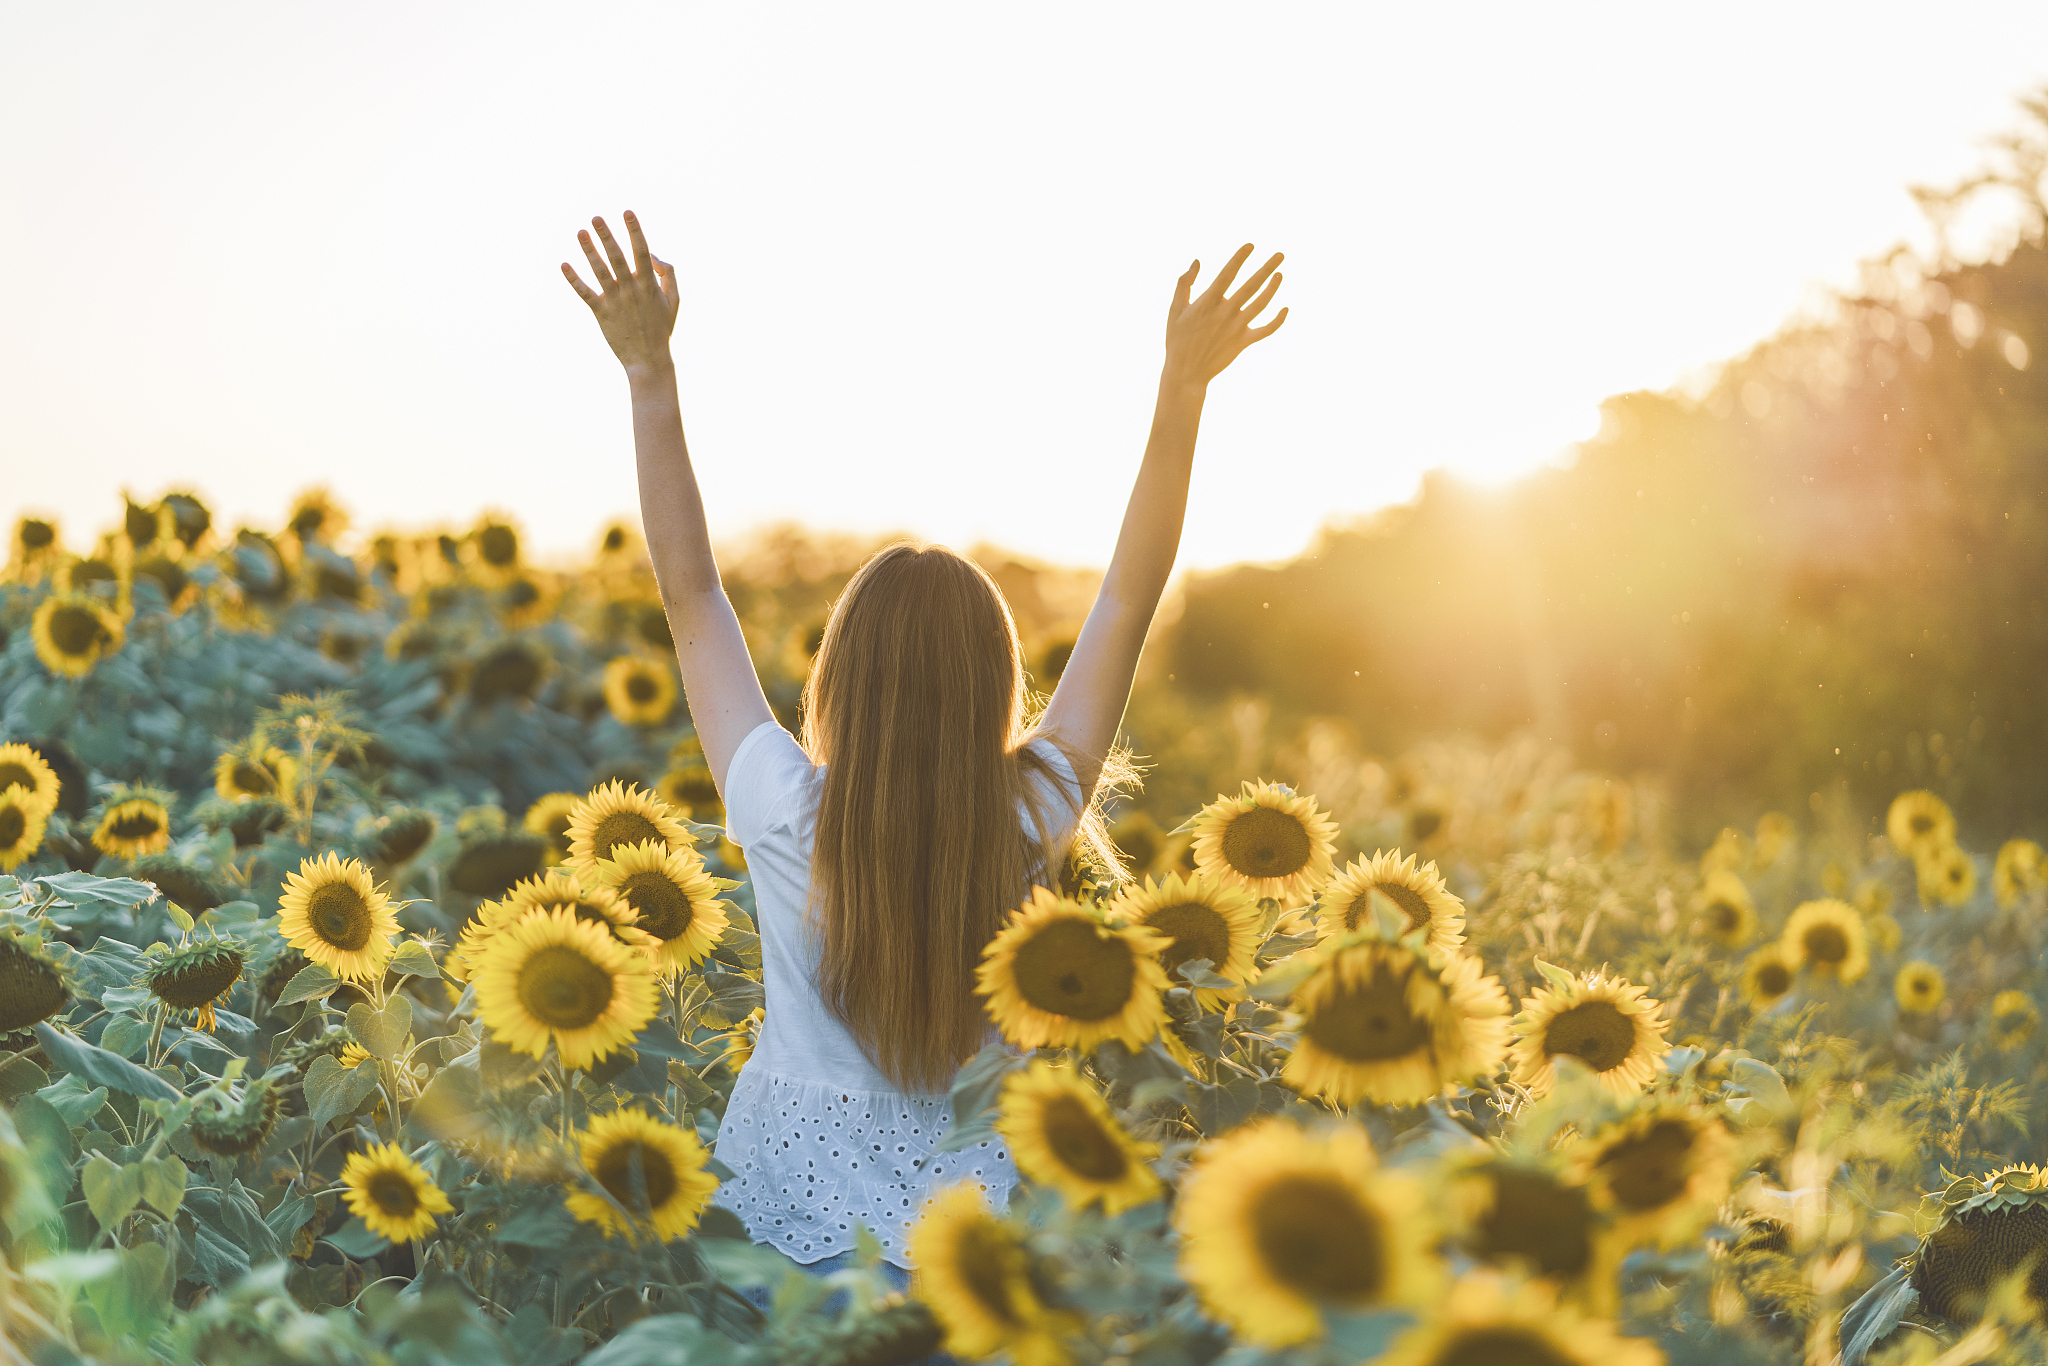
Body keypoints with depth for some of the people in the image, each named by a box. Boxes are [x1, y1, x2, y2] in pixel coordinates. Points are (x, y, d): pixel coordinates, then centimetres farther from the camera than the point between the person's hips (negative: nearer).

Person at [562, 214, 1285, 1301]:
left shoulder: (789, 819, -19)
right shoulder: (1031, 820, -16)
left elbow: (689, 591, -10)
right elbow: (1132, 590, -9)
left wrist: (649, 372, -8)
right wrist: (1183, 384, -7)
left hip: (792, 1229, 0)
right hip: (973, 1240, 1)